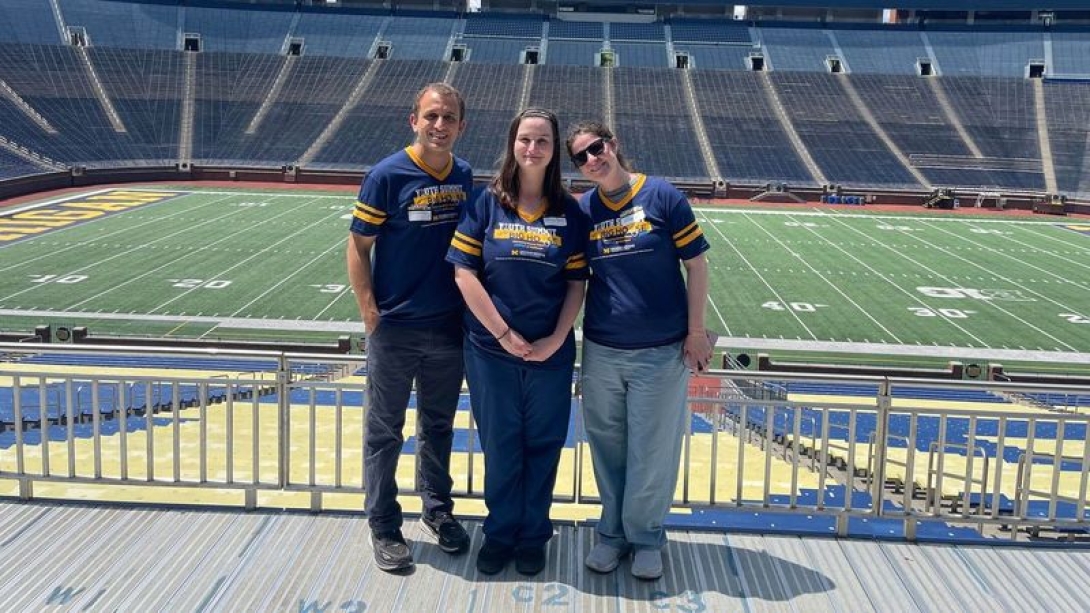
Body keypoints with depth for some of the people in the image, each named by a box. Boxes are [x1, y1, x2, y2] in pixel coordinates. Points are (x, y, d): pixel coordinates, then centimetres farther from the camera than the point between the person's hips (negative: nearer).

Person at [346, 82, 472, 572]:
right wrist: (371, 314, -12)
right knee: (385, 431, 8)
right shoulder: (388, 175, -11)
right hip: (394, 329, -4)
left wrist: (473, 308, 4)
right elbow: (358, 247, -8)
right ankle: (383, 526, 22)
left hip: (449, 327, 4)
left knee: (439, 425, 18)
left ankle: (438, 509, 35)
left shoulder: (466, 177, 3)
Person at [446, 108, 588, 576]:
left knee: (543, 445, 10)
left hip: (552, 352, 1)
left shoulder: (569, 211, 2)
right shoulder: (487, 202, -3)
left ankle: (533, 535, 28)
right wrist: (504, 334, -10)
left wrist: (556, 339, -9)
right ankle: (500, 532, 28)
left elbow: (577, 282, 2)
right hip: (491, 350, -1)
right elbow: (464, 272, -6)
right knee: (500, 445, 10)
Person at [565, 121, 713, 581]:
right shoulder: (582, 210, 3)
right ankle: (613, 532, 30)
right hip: (601, 350, 3)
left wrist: (696, 332, -5)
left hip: (662, 351, -3)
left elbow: (696, 263, -3)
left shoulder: (662, 196, -6)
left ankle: (646, 536, 25)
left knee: (652, 451, 6)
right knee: (607, 446, 12)